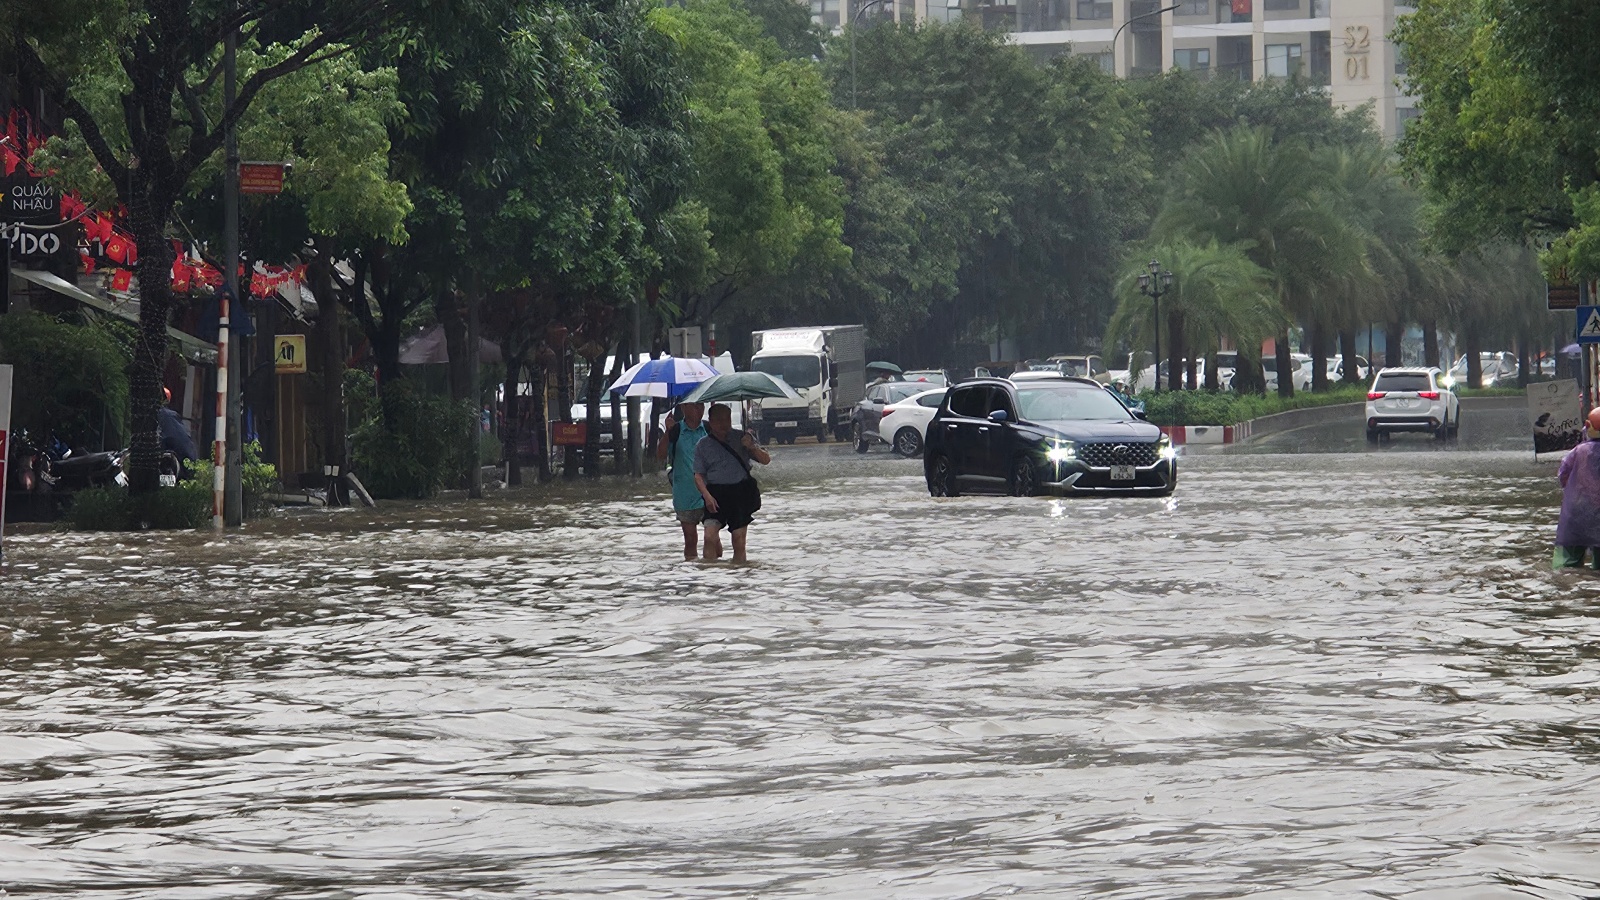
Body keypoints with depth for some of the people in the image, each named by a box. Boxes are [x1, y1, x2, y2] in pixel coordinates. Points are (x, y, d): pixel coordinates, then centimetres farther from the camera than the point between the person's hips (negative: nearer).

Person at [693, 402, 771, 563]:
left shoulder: (741, 438, 8)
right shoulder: (703, 445, 8)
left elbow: (766, 460, 8)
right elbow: (698, 475, 5)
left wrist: (752, 448, -13)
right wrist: (707, 496, -12)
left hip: (741, 493, 1)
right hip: (716, 494, 0)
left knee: (739, 540, -2)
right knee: (710, 536, -17)